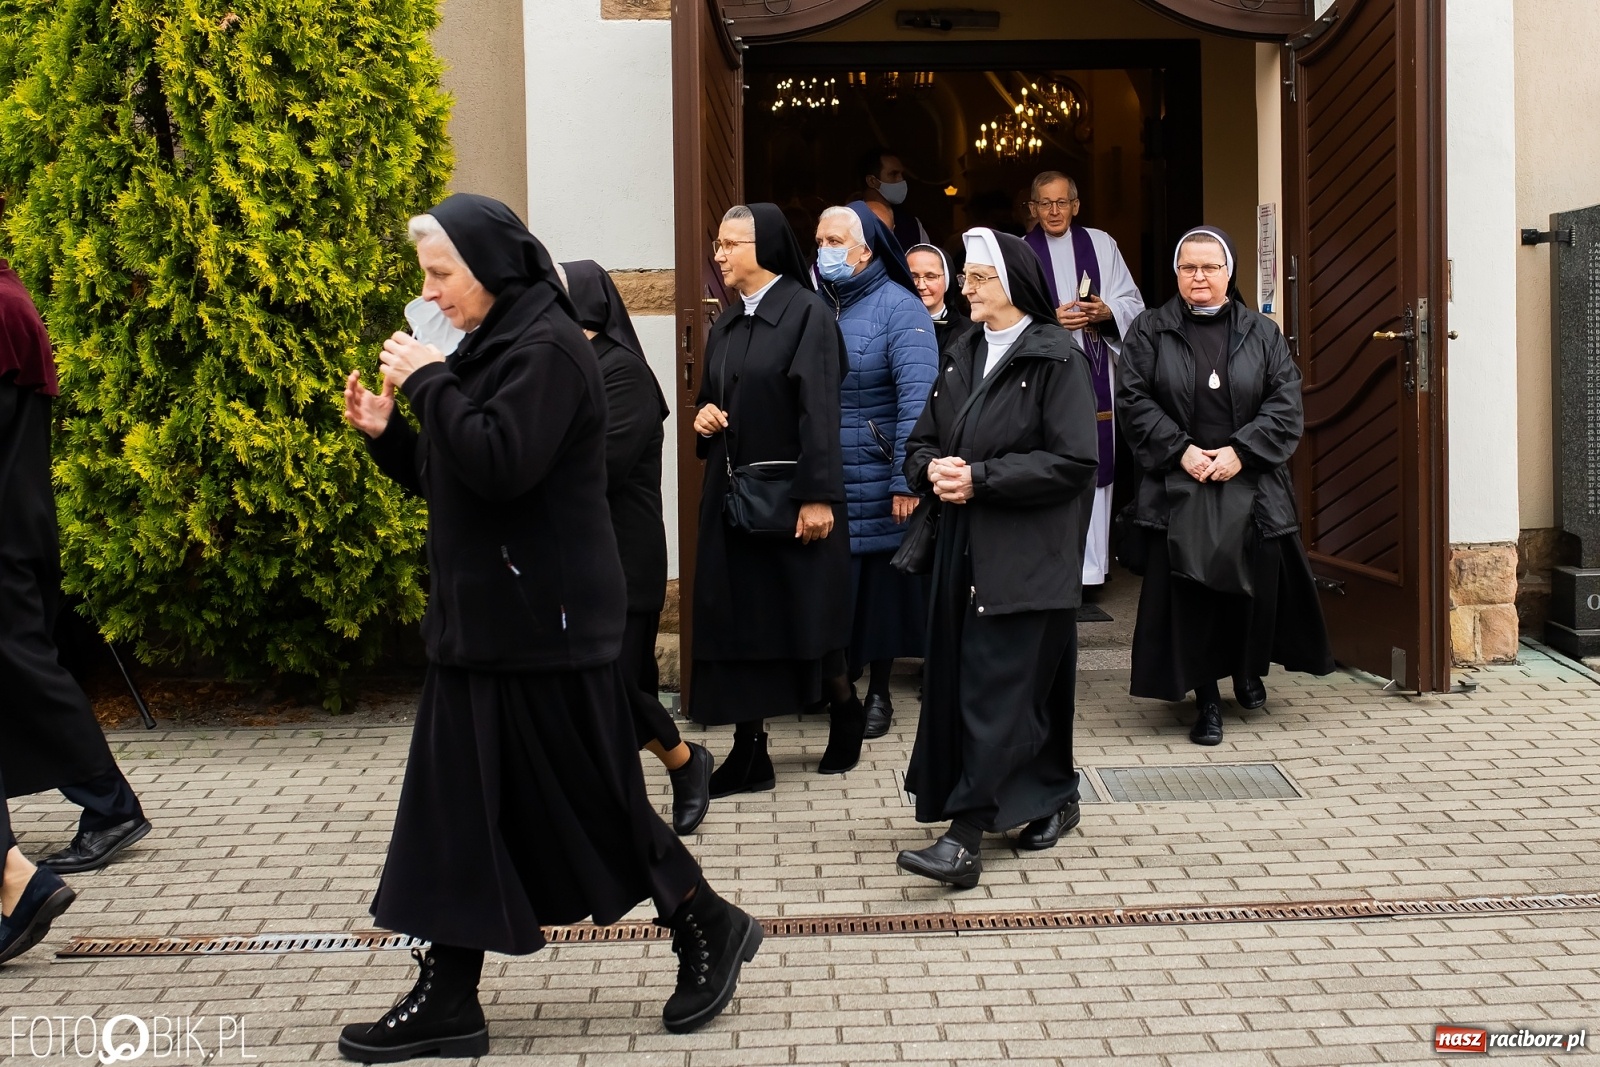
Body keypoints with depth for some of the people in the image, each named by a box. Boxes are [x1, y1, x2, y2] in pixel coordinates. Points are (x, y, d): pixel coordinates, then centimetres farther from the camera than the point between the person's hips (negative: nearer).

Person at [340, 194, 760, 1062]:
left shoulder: (547, 350, -14)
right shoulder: (491, 347, 16)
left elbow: (499, 464, -27)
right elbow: (450, 480, 20)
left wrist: (428, 381, -18)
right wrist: (386, 432, 6)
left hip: (544, 624, -10)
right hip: (481, 621, 10)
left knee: (593, 800, 1)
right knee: (457, 809, 8)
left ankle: (709, 928, 21)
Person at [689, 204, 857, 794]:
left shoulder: (806, 312, -9)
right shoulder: (724, 326, 13)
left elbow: (820, 409, -16)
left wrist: (818, 496, -21)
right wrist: (705, 417, -1)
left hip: (793, 492, -7)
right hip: (733, 494, 7)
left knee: (807, 618, 3)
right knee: (737, 619, 4)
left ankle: (846, 714, 27)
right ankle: (749, 753, 9)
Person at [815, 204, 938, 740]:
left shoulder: (899, 308, -8)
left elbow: (916, 398, -14)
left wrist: (906, 481, -20)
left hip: (876, 482, -4)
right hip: (820, 480, 4)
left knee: (880, 582, 6)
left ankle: (878, 691, 19)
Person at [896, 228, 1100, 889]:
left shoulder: (1057, 358, -8)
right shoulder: (962, 357, 14)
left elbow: (1073, 461, -16)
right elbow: (922, 442, 17)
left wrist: (979, 477, -18)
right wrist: (933, 469, -7)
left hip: (1027, 554, -7)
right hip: (965, 547, 7)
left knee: (999, 690, -9)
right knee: (959, 680, 10)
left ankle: (965, 838, -11)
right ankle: (1053, 799, 27)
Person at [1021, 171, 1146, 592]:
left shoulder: (1101, 244, 10)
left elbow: (1133, 303, 9)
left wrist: (1107, 312, -11)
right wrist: (1050, 320, -15)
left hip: (1094, 372, 2)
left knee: (1094, 466, 1)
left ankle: (1090, 565, 7)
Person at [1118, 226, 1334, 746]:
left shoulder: (1261, 333, 8)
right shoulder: (1150, 331, 5)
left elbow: (1286, 405, 1)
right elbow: (1134, 402, -2)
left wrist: (1241, 451, -12)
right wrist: (1180, 449, -13)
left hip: (1251, 486, 1)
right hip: (1177, 484, -1)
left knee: (1257, 584, 5)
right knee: (1189, 592, -3)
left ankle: (1249, 671, 31)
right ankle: (1206, 700, 7)